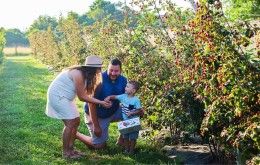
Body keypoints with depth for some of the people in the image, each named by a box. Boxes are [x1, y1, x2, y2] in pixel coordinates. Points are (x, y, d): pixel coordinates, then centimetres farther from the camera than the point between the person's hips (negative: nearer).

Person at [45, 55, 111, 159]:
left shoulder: (85, 74, 2)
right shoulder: (79, 74, -27)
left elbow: (86, 93, 2)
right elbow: (82, 97, -21)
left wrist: (101, 101, -4)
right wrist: (100, 102, -17)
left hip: (65, 96, 10)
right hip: (57, 95, -10)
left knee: (76, 121, 9)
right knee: (70, 123, -11)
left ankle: (70, 148, 18)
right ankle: (66, 152, 1)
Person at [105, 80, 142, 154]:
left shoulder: (136, 100, -17)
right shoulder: (123, 96, -3)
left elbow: (139, 110, -15)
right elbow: (114, 96, 4)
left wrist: (131, 113, -26)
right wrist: (109, 97, -15)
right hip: (125, 121, 5)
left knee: (132, 137, 7)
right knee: (125, 136, 16)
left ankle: (131, 150, 23)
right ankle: (126, 149, 30)